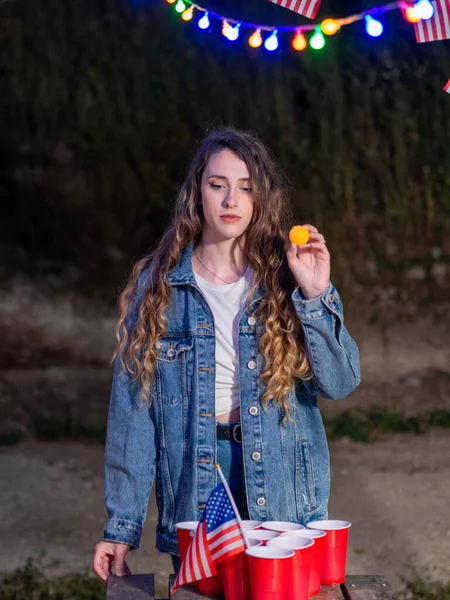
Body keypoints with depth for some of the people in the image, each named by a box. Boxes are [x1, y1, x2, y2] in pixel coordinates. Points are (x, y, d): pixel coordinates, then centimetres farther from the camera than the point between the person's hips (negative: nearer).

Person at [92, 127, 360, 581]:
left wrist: (314, 296, -20)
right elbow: (132, 405, -2)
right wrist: (121, 525, -3)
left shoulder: (286, 279, -1)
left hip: (284, 501, 0)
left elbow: (340, 383, -7)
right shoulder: (158, 286, -2)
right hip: (193, 496, 0)